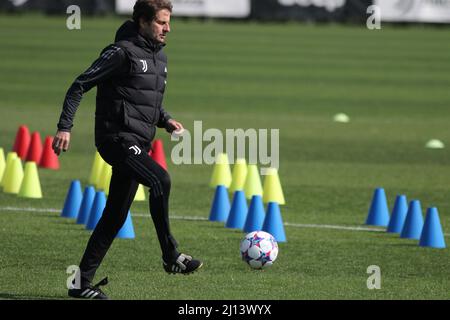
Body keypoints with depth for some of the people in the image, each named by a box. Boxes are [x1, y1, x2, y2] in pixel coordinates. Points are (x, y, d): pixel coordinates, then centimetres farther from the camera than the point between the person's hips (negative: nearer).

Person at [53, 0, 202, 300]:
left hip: (138, 145, 9)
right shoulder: (122, 52, -10)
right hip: (118, 138, -9)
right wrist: (65, 127, -15)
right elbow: (80, 85, -9)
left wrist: (165, 120, 10)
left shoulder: (160, 58, 16)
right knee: (160, 179, -29)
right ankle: (171, 256, -22)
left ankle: (82, 282, 14)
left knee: (116, 216, 8)